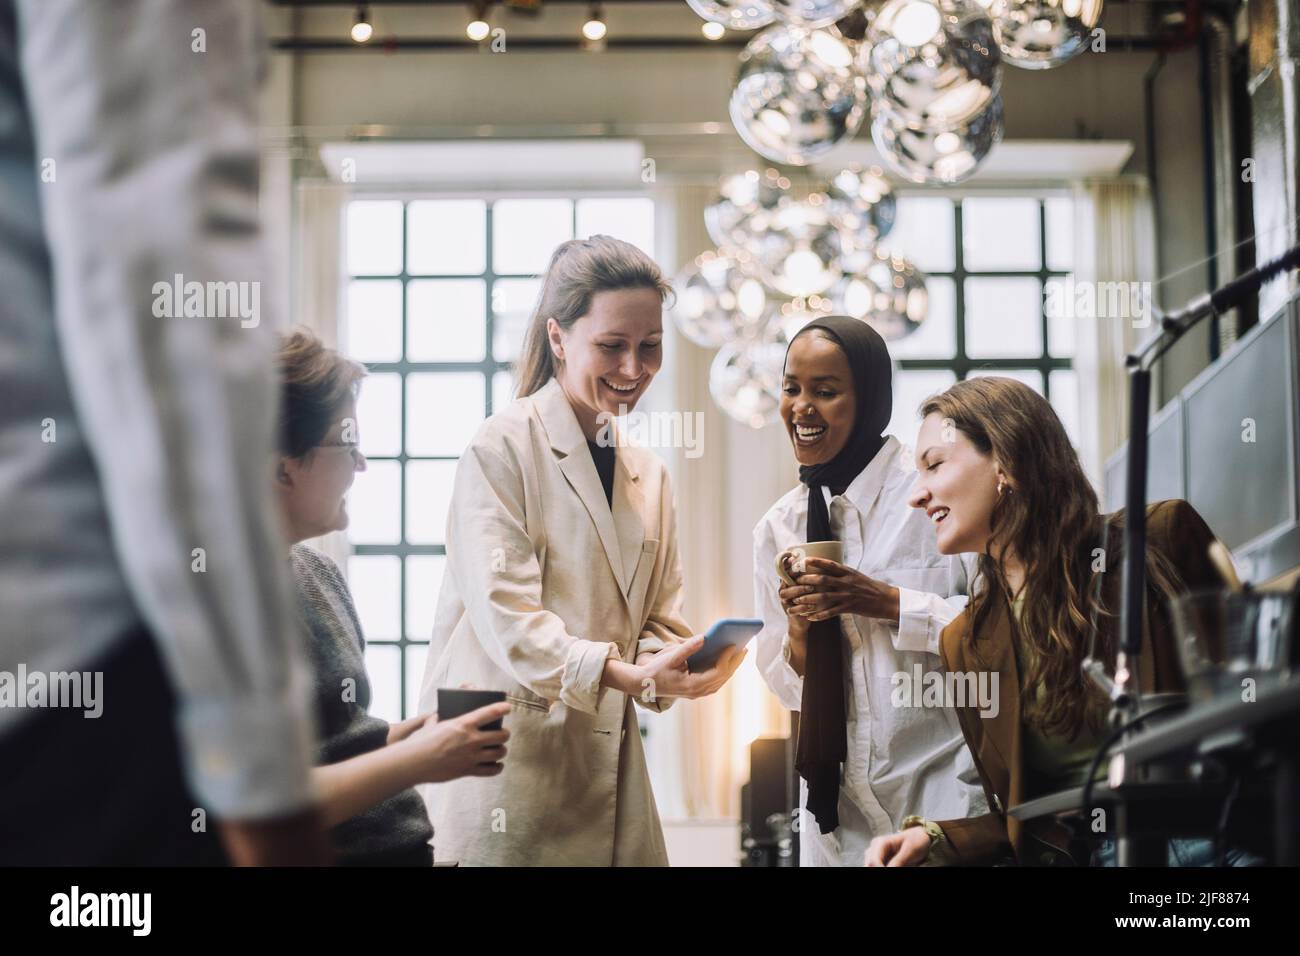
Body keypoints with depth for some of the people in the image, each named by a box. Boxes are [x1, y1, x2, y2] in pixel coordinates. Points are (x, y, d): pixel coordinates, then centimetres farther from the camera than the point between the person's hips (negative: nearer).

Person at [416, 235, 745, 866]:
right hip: (505, 759, -6)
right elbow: (506, 618, -16)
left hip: (607, 764, 6)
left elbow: (658, 619, 13)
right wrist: (628, 673, -29)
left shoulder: (648, 476, 16)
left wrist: (665, 668, -11)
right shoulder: (501, 448, -7)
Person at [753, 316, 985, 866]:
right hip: (835, 797, 4)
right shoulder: (777, 529, 5)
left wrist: (887, 603, -20)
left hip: (945, 785, -4)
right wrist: (799, 631, -10)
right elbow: (790, 689, 10)